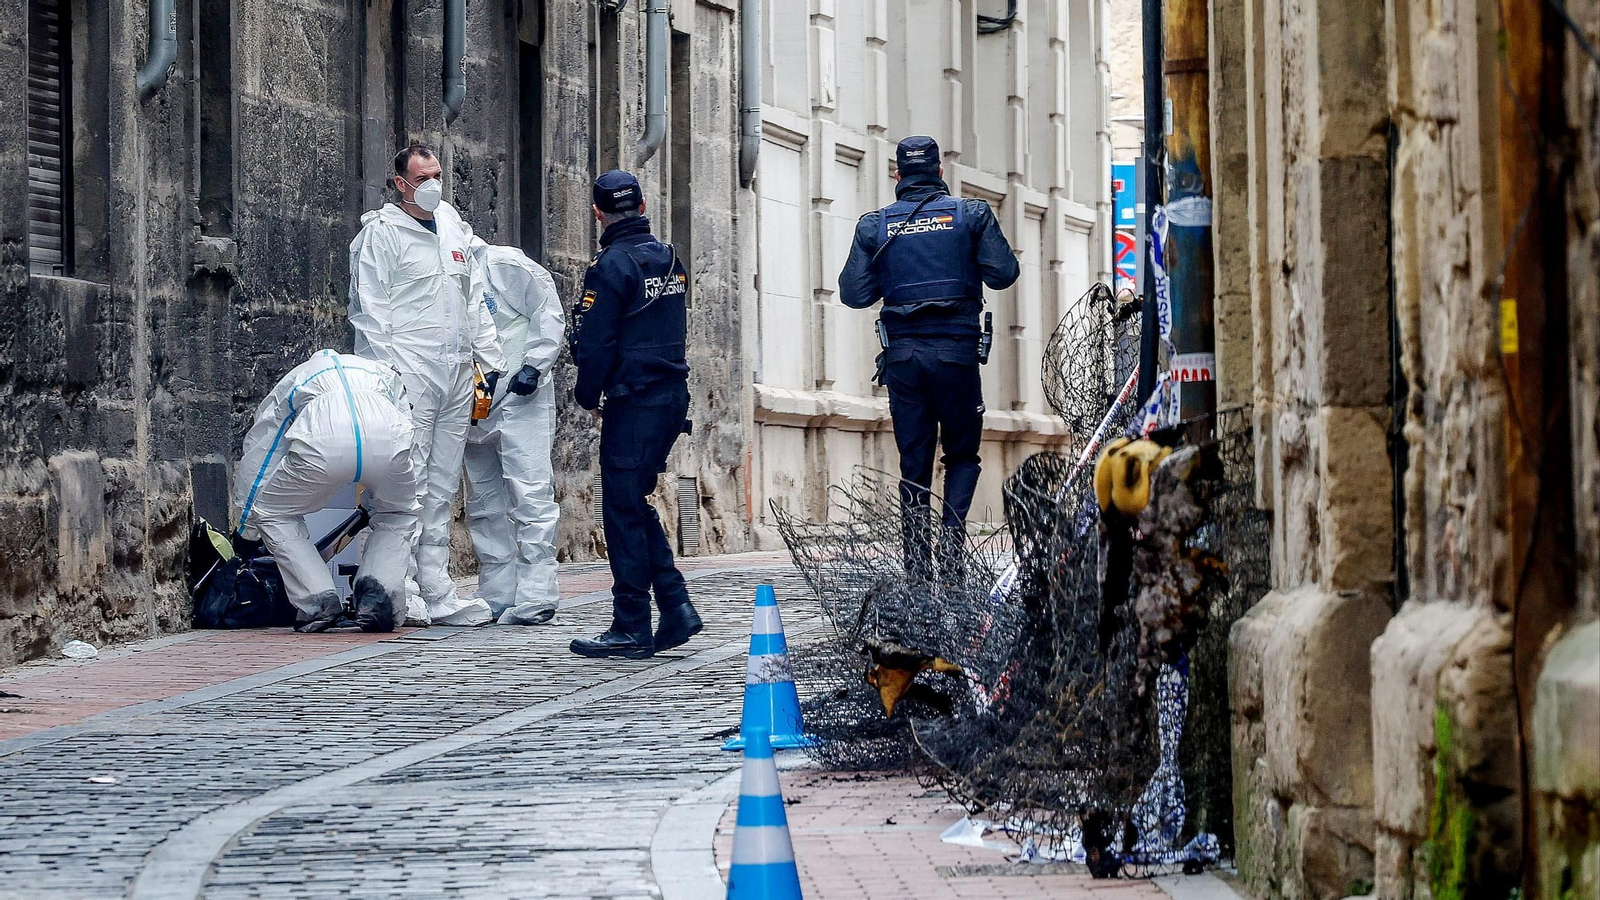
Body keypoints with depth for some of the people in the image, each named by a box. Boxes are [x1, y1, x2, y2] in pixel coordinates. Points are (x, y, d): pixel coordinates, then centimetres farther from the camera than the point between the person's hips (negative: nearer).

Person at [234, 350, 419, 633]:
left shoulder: (291, 381, 40)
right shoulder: (385, 375, 43)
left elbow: (256, 459, 40)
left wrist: (247, 532, 48)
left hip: (321, 443, -2)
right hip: (388, 441, 2)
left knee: (273, 513, 24)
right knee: (399, 514, 31)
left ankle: (317, 600, 9)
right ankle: (377, 596, 9)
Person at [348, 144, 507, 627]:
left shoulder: (455, 228, 18)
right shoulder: (381, 233, -2)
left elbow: (473, 302, 23)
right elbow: (370, 309, -7)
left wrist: (493, 362, 18)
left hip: (456, 372, 7)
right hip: (410, 374, -7)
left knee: (442, 488, 8)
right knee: (407, 485, -10)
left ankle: (437, 592, 10)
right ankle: (400, 592, -9)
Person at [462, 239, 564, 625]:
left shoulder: (505, 265, -8)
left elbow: (548, 314, -6)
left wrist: (533, 365, -15)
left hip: (522, 397, -7)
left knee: (530, 494, -11)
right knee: (484, 503, 9)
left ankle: (536, 597, -13)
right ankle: (497, 597, 15)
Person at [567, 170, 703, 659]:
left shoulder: (612, 265, -13)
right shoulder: (670, 260, 12)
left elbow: (595, 342, -15)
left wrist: (587, 394, 1)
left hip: (633, 402, -8)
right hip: (673, 395, 8)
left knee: (623, 510, -3)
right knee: (636, 503, 16)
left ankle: (631, 628, -2)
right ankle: (676, 607, 9)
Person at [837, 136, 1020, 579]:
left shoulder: (875, 225, 5)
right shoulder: (970, 214, 2)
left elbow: (853, 294, 1)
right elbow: (1003, 274, -2)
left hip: (902, 354, 2)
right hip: (956, 348, -1)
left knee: (914, 463, 7)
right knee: (962, 454, 12)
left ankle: (917, 564, 4)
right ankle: (952, 535, -12)